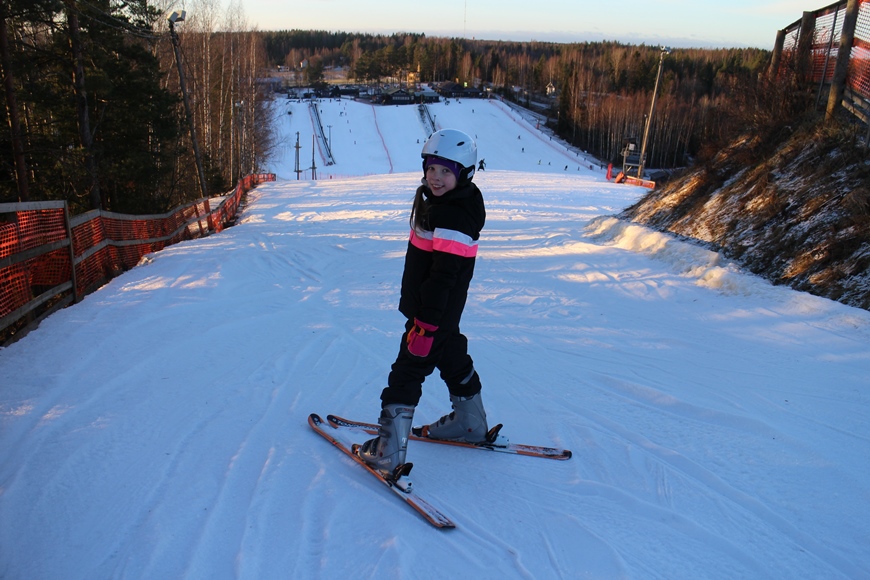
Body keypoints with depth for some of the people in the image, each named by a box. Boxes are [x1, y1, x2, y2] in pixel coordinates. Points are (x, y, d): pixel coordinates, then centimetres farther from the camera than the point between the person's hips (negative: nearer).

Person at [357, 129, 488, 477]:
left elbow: (443, 276, -28)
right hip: (435, 310, 11)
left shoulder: (454, 217, -25)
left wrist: (426, 323, -28)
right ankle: (471, 422, 43)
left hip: (435, 312, -11)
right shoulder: (433, 201, 9)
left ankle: (389, 452, -1)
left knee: (408, 369, -6)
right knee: (452, 358, 23)